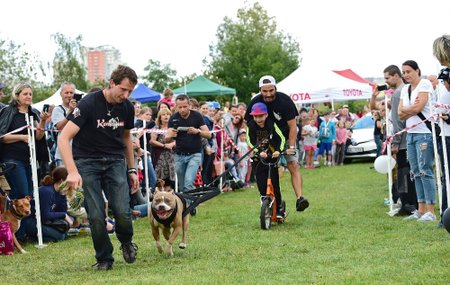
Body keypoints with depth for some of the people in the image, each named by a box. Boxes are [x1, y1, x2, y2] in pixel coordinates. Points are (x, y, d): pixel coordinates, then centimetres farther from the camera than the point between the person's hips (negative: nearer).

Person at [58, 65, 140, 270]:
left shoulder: (127, 107, -1)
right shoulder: (89, 103, -18)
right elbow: (64, 137, -23)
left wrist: (132, 169, 18)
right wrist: (72, 171, -34)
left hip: (115, 161, 3)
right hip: (87, 161, -3)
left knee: (122, 211, -14)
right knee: (96, 215, -10)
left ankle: (126, 242, 18)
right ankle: (104, 258, 11)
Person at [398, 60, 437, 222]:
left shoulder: (424, 84, -5)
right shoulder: (405, 89, 16)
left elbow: (418, 107, -15)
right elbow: (400, 115, 9)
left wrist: (405, 109, 1)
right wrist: (412, 109, -7)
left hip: (424, 133, -8)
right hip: (411, 134, 8)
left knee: (425, 171, -11)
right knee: (416, 172, 8)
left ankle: (430, 211, -10)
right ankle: (421, 210, 13)